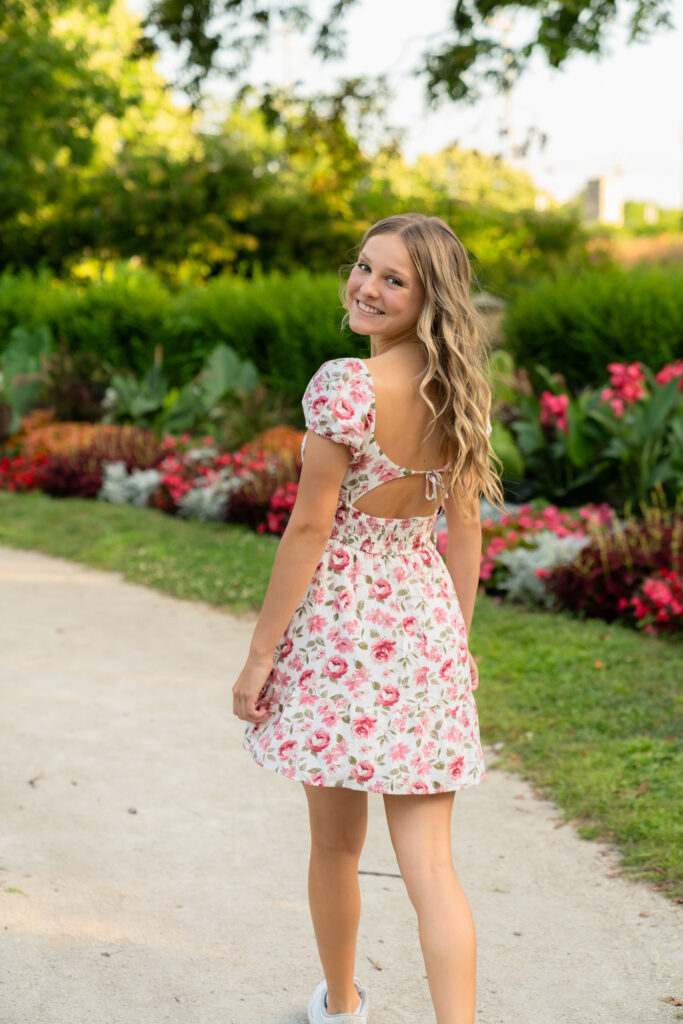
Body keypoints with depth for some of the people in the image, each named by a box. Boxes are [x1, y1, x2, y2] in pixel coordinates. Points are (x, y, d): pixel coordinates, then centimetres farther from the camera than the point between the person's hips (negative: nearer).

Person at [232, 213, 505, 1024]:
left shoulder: (344, 385, -17)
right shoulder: (458, 389, 3)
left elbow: (309, 528, -15)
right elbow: (465, 528, 9)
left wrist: (260, 655, -8)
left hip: (340, 621, -5)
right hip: (426, 616, 5)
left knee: (335, 844, 17)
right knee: (428, 862, 5)